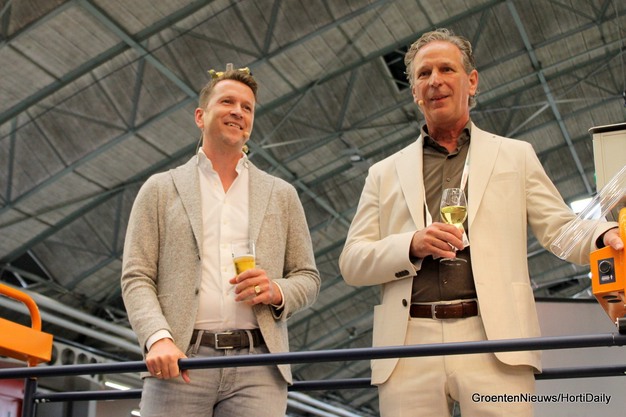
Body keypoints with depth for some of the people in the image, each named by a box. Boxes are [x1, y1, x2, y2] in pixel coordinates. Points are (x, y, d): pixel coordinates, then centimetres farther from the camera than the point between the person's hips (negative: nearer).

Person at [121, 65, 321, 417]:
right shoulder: (160, 190, 12)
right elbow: (136, 278, 5)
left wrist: (277, 292, -6)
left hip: (258, 364, 1)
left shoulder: (282, 195, 17)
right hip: (181, 362, -1)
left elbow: (308, 278, 17)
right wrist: (158, 338, -13)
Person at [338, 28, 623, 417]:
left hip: (493, 342, -1)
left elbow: (559, 228, 9)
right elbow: (352, 263, 12)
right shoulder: (385, 173, 19)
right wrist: (412, 245, -8)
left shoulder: (515, 155, 18)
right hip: (410, 344, 1)